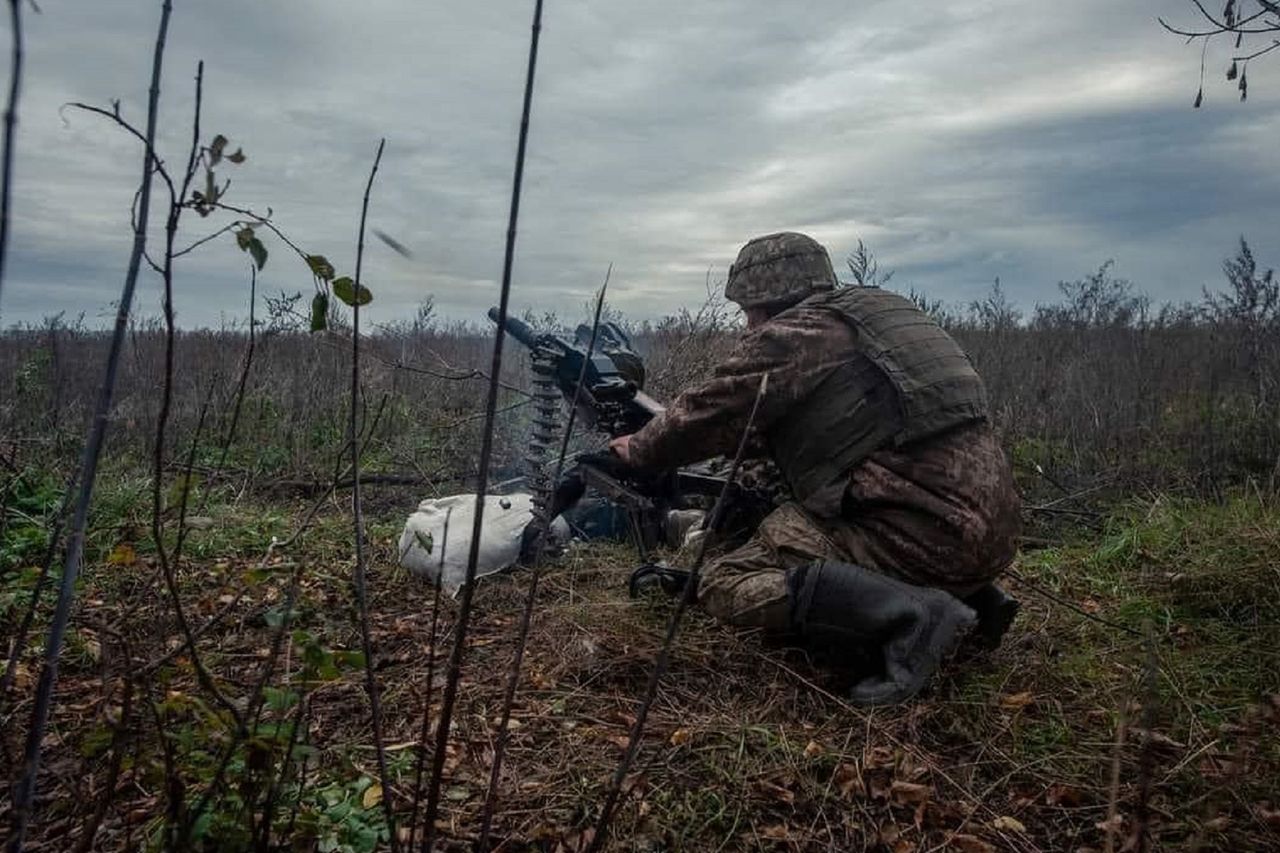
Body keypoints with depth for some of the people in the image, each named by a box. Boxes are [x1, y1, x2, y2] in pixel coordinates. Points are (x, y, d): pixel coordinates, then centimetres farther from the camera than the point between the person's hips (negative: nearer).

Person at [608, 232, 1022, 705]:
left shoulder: (790, 334, -5)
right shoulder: (879, 309, 20)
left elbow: (706, 414, 0)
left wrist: (638, 449, 18)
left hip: (924, 532, -9)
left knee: (726, 583, -6)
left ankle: (910, 614, -18)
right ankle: (974, 595, 17)